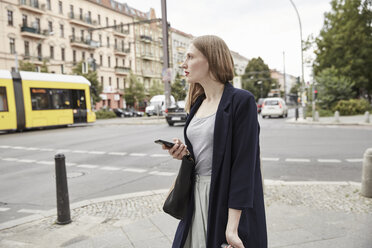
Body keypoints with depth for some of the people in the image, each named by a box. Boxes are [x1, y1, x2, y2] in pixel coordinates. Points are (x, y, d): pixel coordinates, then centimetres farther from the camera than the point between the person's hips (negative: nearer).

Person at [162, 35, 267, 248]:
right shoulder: (197, 105, 9)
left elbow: (243, 164, -18)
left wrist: (232, 227, -21)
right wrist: (185, 153, -5)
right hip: (198, 198, 7)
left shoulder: (241, 101, -13)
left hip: (230, 201, -6)